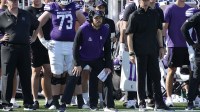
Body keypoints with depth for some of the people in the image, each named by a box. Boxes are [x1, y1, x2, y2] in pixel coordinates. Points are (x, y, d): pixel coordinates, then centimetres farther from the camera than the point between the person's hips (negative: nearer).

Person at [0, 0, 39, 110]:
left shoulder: (26, 15, 13)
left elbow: (37, 26, 26)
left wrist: (34, 37, 15)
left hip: (24, 48, 3)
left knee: (26, 76, 5)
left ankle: (28, 103, 10)